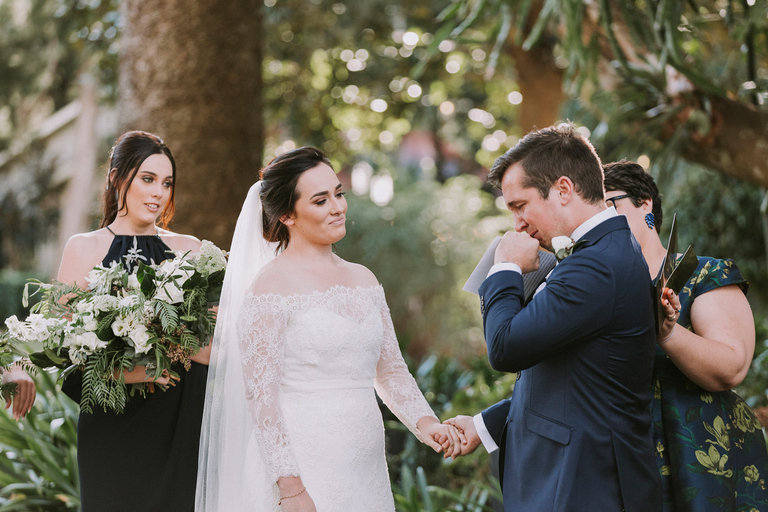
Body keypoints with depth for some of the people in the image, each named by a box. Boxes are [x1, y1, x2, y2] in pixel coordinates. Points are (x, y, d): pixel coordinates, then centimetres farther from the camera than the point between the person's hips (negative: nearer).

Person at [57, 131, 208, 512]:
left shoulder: (189, 250, 10)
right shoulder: (83, 249, 4)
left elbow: (212, 348, 5)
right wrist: (119, 372, -18)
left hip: (179, 425, 2)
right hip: (111, 425, -2)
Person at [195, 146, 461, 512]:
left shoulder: (364, 280, 10)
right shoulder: (270, 286, -9)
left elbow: (390, 369, 14)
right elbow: (260, 394, -12)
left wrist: (425, 423, -3)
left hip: (366, 471, 6)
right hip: (302, 472, -6)